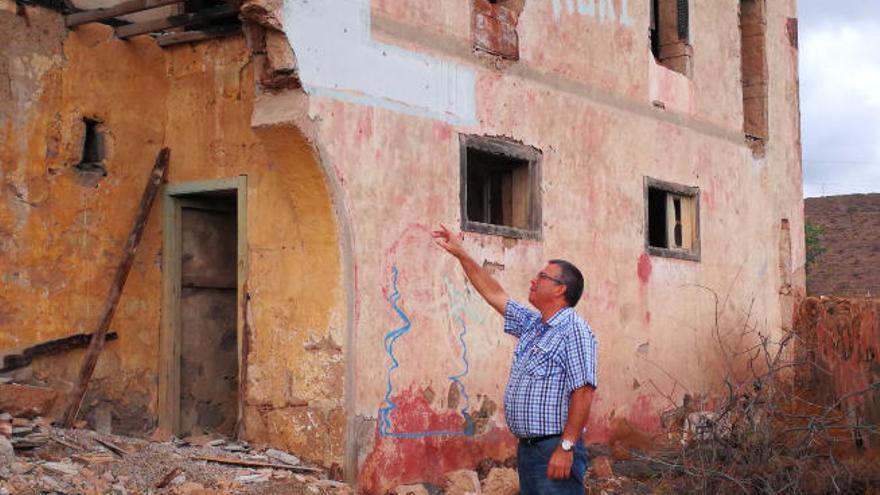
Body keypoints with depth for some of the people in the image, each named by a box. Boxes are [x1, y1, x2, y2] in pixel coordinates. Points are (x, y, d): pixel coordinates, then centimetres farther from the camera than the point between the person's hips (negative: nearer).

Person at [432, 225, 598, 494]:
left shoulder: (574, 331, -13)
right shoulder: (531, 325, 14)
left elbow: (583, 392, -20)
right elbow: (494, 294, 23)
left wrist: (566, 447, -24)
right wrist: (460, 253, 22)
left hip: (555, 450, -9)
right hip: (526, 448, 9)